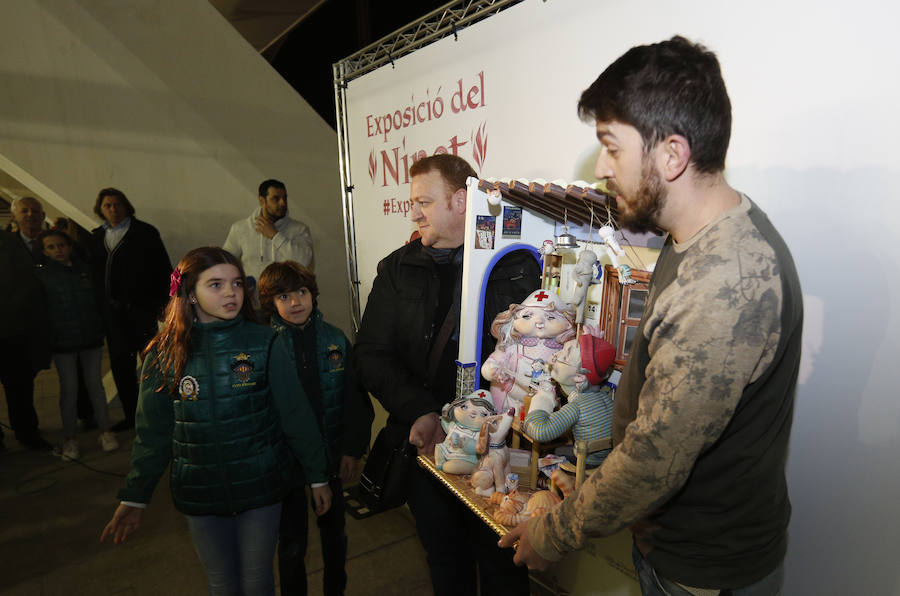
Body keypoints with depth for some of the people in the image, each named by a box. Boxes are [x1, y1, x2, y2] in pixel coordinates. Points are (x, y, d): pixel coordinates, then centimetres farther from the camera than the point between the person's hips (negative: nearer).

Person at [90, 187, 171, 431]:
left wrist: (163, 303, -11)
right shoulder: (96, 237, 12)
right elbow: (93, 271, 13)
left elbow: (163, 269, -5)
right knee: (120, 363, 10)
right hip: (112, 310, 5)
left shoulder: (145, 233, -2)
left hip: (141, 308, -5)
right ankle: (131, 414, 22)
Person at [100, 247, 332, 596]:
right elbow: (152, 433, 3)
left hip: (260, 487, -1)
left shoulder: (265, 344, -12)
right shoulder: (165, 354, -6)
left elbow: (297, 415, -7)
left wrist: (317, 476, -2)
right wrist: (134, 499, 6)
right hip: (201, 496, 2)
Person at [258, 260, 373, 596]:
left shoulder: (335, 340, -5)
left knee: (334, 531, 21)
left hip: (331, 456, 2)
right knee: (292, 542, 15)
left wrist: (353, 449, -7)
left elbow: (355, 399, -4)